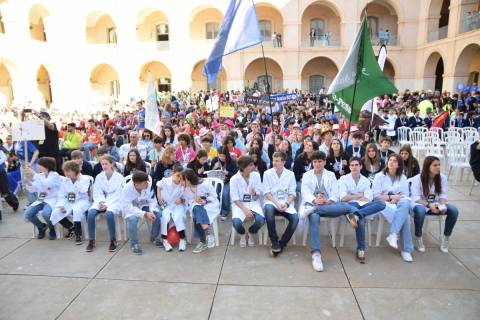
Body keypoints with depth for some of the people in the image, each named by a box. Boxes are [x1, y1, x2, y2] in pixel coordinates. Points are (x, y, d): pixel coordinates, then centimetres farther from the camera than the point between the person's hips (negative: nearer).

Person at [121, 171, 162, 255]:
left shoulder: (149, 185, -21)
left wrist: (151, 211, -30)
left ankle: (154, 238, 5)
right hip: (130, 209, -3)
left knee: (158, 214, -21)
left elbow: (152, 201, -10)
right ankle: (134, 244, -13)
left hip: (143, 207, 3)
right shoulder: (127, 189, -29)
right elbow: (128, 208, -30)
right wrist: (145, 214, -39)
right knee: (132, 218, -36)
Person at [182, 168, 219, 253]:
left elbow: (214, 196, -7)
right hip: (195, 206, 4)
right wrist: (194, 201, -15)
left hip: (210, 204, -3)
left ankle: (203, 241, -32)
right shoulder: (185, 188, -3)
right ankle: (208, 233, -36)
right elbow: (188, 200, 6)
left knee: (197, 216, -35)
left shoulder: (205, 184, -16)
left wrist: (205, 201, -23)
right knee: (197, 209, -36)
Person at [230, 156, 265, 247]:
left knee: (260, 220, -28)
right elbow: (235, 199, -9)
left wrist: (254, 194, -25)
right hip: (239, 204, -1)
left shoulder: (256, 175, -4)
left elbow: (257, 197, -1)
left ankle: (251, 233, 10)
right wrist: (245, 209, -23)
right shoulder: (234, 179, -11)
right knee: (236, 222, -31)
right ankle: (242, 235, 9)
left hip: (253, 203, 2)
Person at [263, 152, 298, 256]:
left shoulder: (290, 174, 6)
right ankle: (274, 244, -25)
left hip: (286, 203, 1)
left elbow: (292, 193, 4)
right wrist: (277, 204, -16)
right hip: (272, 202, -1)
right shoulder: (267, 173, 3)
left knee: (295, 218, -28)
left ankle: (281, 244, -9)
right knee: (268, 208, -37)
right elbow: (267, 193, -2)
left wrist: (286, 203, -16)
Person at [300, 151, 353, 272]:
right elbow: (305, 192, 1)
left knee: (347, 207, -31)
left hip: (328, 204, 2)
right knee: (314, 217, -38)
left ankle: (312, 210, -38)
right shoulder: (307, 175, 17)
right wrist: (314, 200, -22)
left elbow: (335, 193, 7)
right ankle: (316, 254, -43)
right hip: (312, 204, -2)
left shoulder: (331, 175, 20)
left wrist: (329, 201, -18)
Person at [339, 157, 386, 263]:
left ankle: (357, 215, -43)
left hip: (363, 205, 4)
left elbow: (368, 199, 1)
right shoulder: (344, 179, 7)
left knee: (381, 204, -27)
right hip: (350, 205, -4)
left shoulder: (366, 181, 17)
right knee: (360, 220, -37)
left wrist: (352, 196, -4)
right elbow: (343, 198, -6)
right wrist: (359, 195, 0)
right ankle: (361, 249, -27)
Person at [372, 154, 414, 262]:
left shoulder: (403, 177, 17)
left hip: (399, 203, 3)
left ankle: (393, 234, -39)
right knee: (404, 216, -33)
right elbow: (376, 196, -1)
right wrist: (391, 197, -10)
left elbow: (405, 196, 7)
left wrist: (396, 198, -13)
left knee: (405, 203, -37)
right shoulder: (379, 176, 7)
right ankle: (406, 249, -29)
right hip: (384, 203, -3)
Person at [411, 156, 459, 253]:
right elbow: (415, 198, -17)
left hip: (436, 204, 5)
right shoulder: (417, 179, -13)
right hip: (421, 204, -4)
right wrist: (429, 205, -31)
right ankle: (418, 239, -17)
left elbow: (444, 195, -2)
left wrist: (443, 205, -24)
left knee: (454, 210, -21)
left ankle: (445, 238, -2)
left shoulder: (442, 178, -1)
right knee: (420, 211, -39)